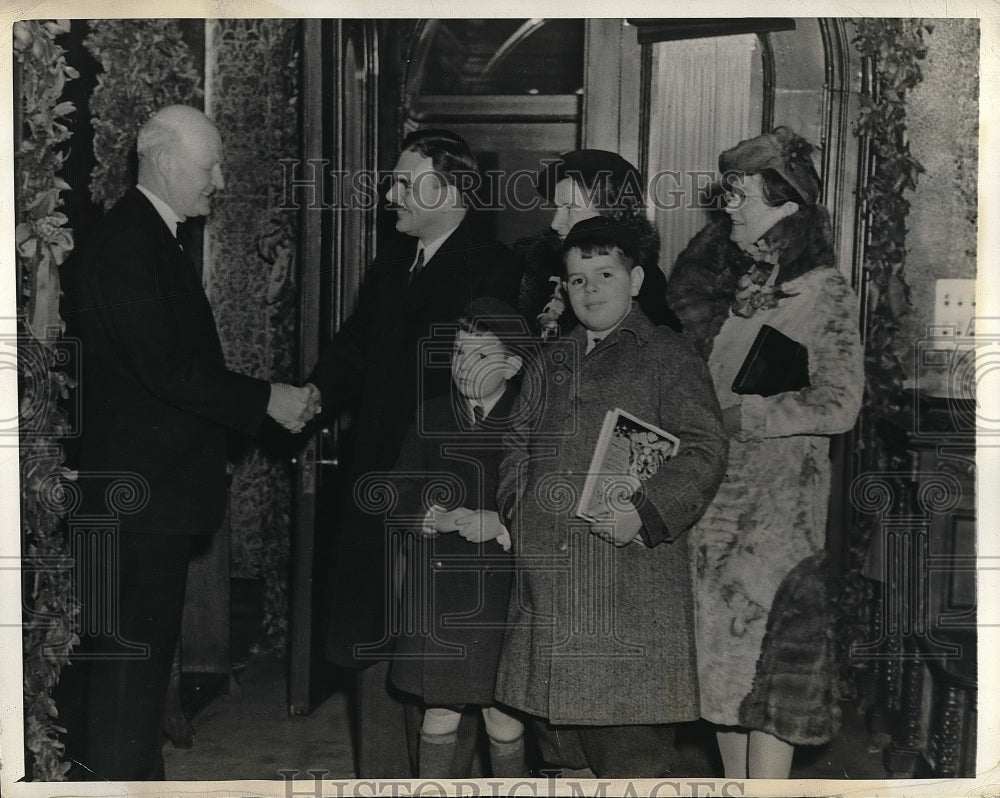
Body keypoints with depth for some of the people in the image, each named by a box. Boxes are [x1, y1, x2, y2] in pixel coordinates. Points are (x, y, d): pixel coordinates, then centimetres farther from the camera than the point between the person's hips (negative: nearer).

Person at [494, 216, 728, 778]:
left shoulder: (667, 355, 2)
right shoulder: (552, 363, 20)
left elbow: (705, 451, -7)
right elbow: (517, 447, 25)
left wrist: (645, 513, -19)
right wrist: (518, 511, 8)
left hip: (634, 584, -6)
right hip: (548, 583, 6)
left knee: (632, 749, -5)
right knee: (563, 744, 13)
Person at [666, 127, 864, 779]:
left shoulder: (824, 292, -7)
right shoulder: (731, 279, 13)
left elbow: (837, 405, -15)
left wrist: (736, 416, -14)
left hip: (779, 492, -6)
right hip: (714, 487, 6)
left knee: (763, 638, -7)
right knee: (722, 631, 9)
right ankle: (736, 779, 20)